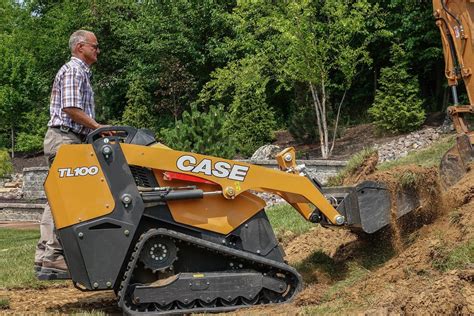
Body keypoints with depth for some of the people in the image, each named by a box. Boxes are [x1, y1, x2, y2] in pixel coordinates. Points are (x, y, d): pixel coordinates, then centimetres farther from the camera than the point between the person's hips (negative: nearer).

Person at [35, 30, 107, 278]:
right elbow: (70, 108, -19)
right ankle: (52, 259, -9)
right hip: (64, 139, -10)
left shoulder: (82, 73, 24)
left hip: (68, 140, 10)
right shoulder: (73, 71, -8)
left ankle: (44, 257, 13)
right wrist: (99, 128, -17)